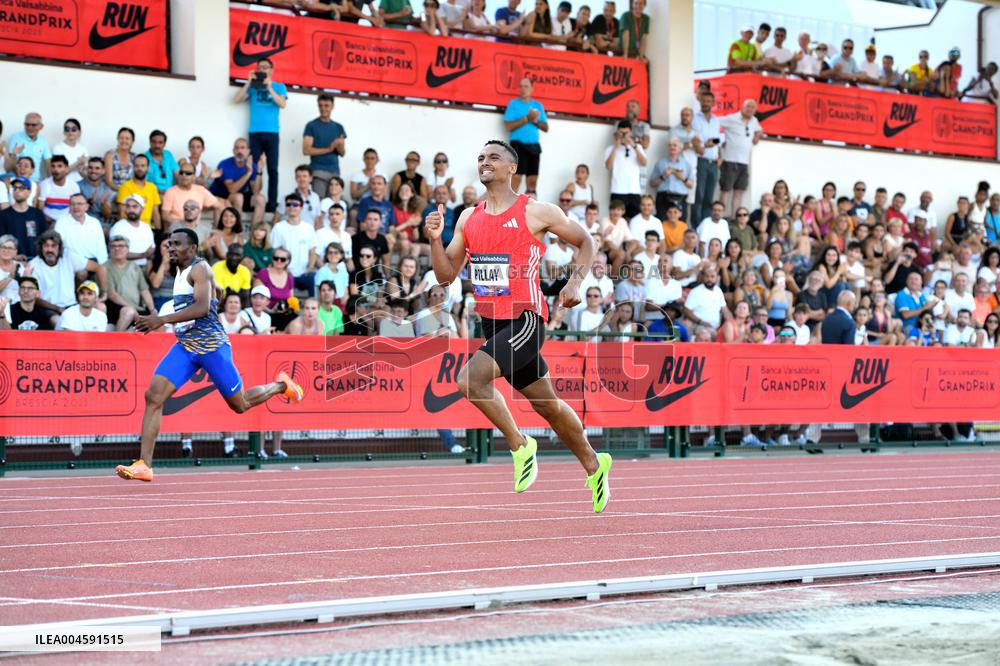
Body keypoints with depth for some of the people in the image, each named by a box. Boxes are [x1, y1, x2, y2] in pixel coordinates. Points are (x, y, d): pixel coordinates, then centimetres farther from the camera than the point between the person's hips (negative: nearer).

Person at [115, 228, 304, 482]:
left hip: (211, 345, -8)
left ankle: (281, 385, 36)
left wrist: (162, 320, -31)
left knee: (240, 405, 6)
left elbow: (202, 308, -26)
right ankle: (144, 465, -16)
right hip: (184, 346, 8)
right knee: (153, 396, -12)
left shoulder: (199, 268, -13)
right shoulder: (181, 273, 14)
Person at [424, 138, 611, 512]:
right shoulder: (469, 219, 10)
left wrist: (575, 282, -8)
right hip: (492, 321, 7)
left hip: (525, 318, -7)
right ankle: (594, 466, 33)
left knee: (470, 379, -25)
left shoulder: (536, 212, -5)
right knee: (546, 404, 16)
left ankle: (520, 446, -7)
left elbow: (584, 241, 6)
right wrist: (435, 239, -6)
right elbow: (446, 275, 10)